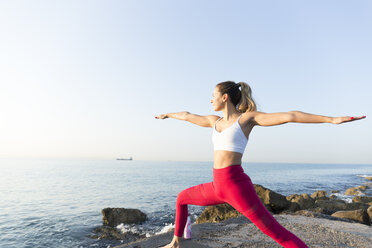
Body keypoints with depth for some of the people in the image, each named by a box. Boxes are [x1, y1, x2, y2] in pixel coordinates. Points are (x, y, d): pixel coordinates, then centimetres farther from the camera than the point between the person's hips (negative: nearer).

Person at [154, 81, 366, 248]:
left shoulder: (248, 117, -5)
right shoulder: (215, 121, 14)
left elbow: (288, 116, -13)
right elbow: (188, 116, 29)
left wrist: (332, 119, -20)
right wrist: (168, 114, 45)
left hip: (237, 185, -7)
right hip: (218, 187, 7)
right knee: (182, 198, 21)